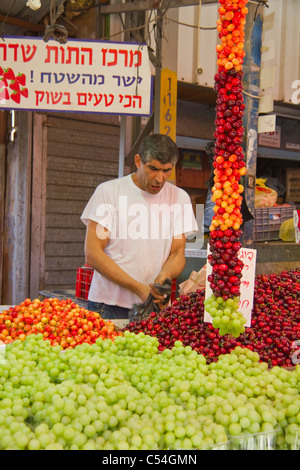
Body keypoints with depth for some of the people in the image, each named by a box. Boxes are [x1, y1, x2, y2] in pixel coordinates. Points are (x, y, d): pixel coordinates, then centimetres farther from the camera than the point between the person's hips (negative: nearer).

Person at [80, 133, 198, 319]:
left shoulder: (180, 197, 6)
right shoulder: (108, 191, -4)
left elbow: (178, 252, 5)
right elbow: (92, 254, -9)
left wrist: (163, 277, -18)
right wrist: (139, 288, -16)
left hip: (154, 305, 2)